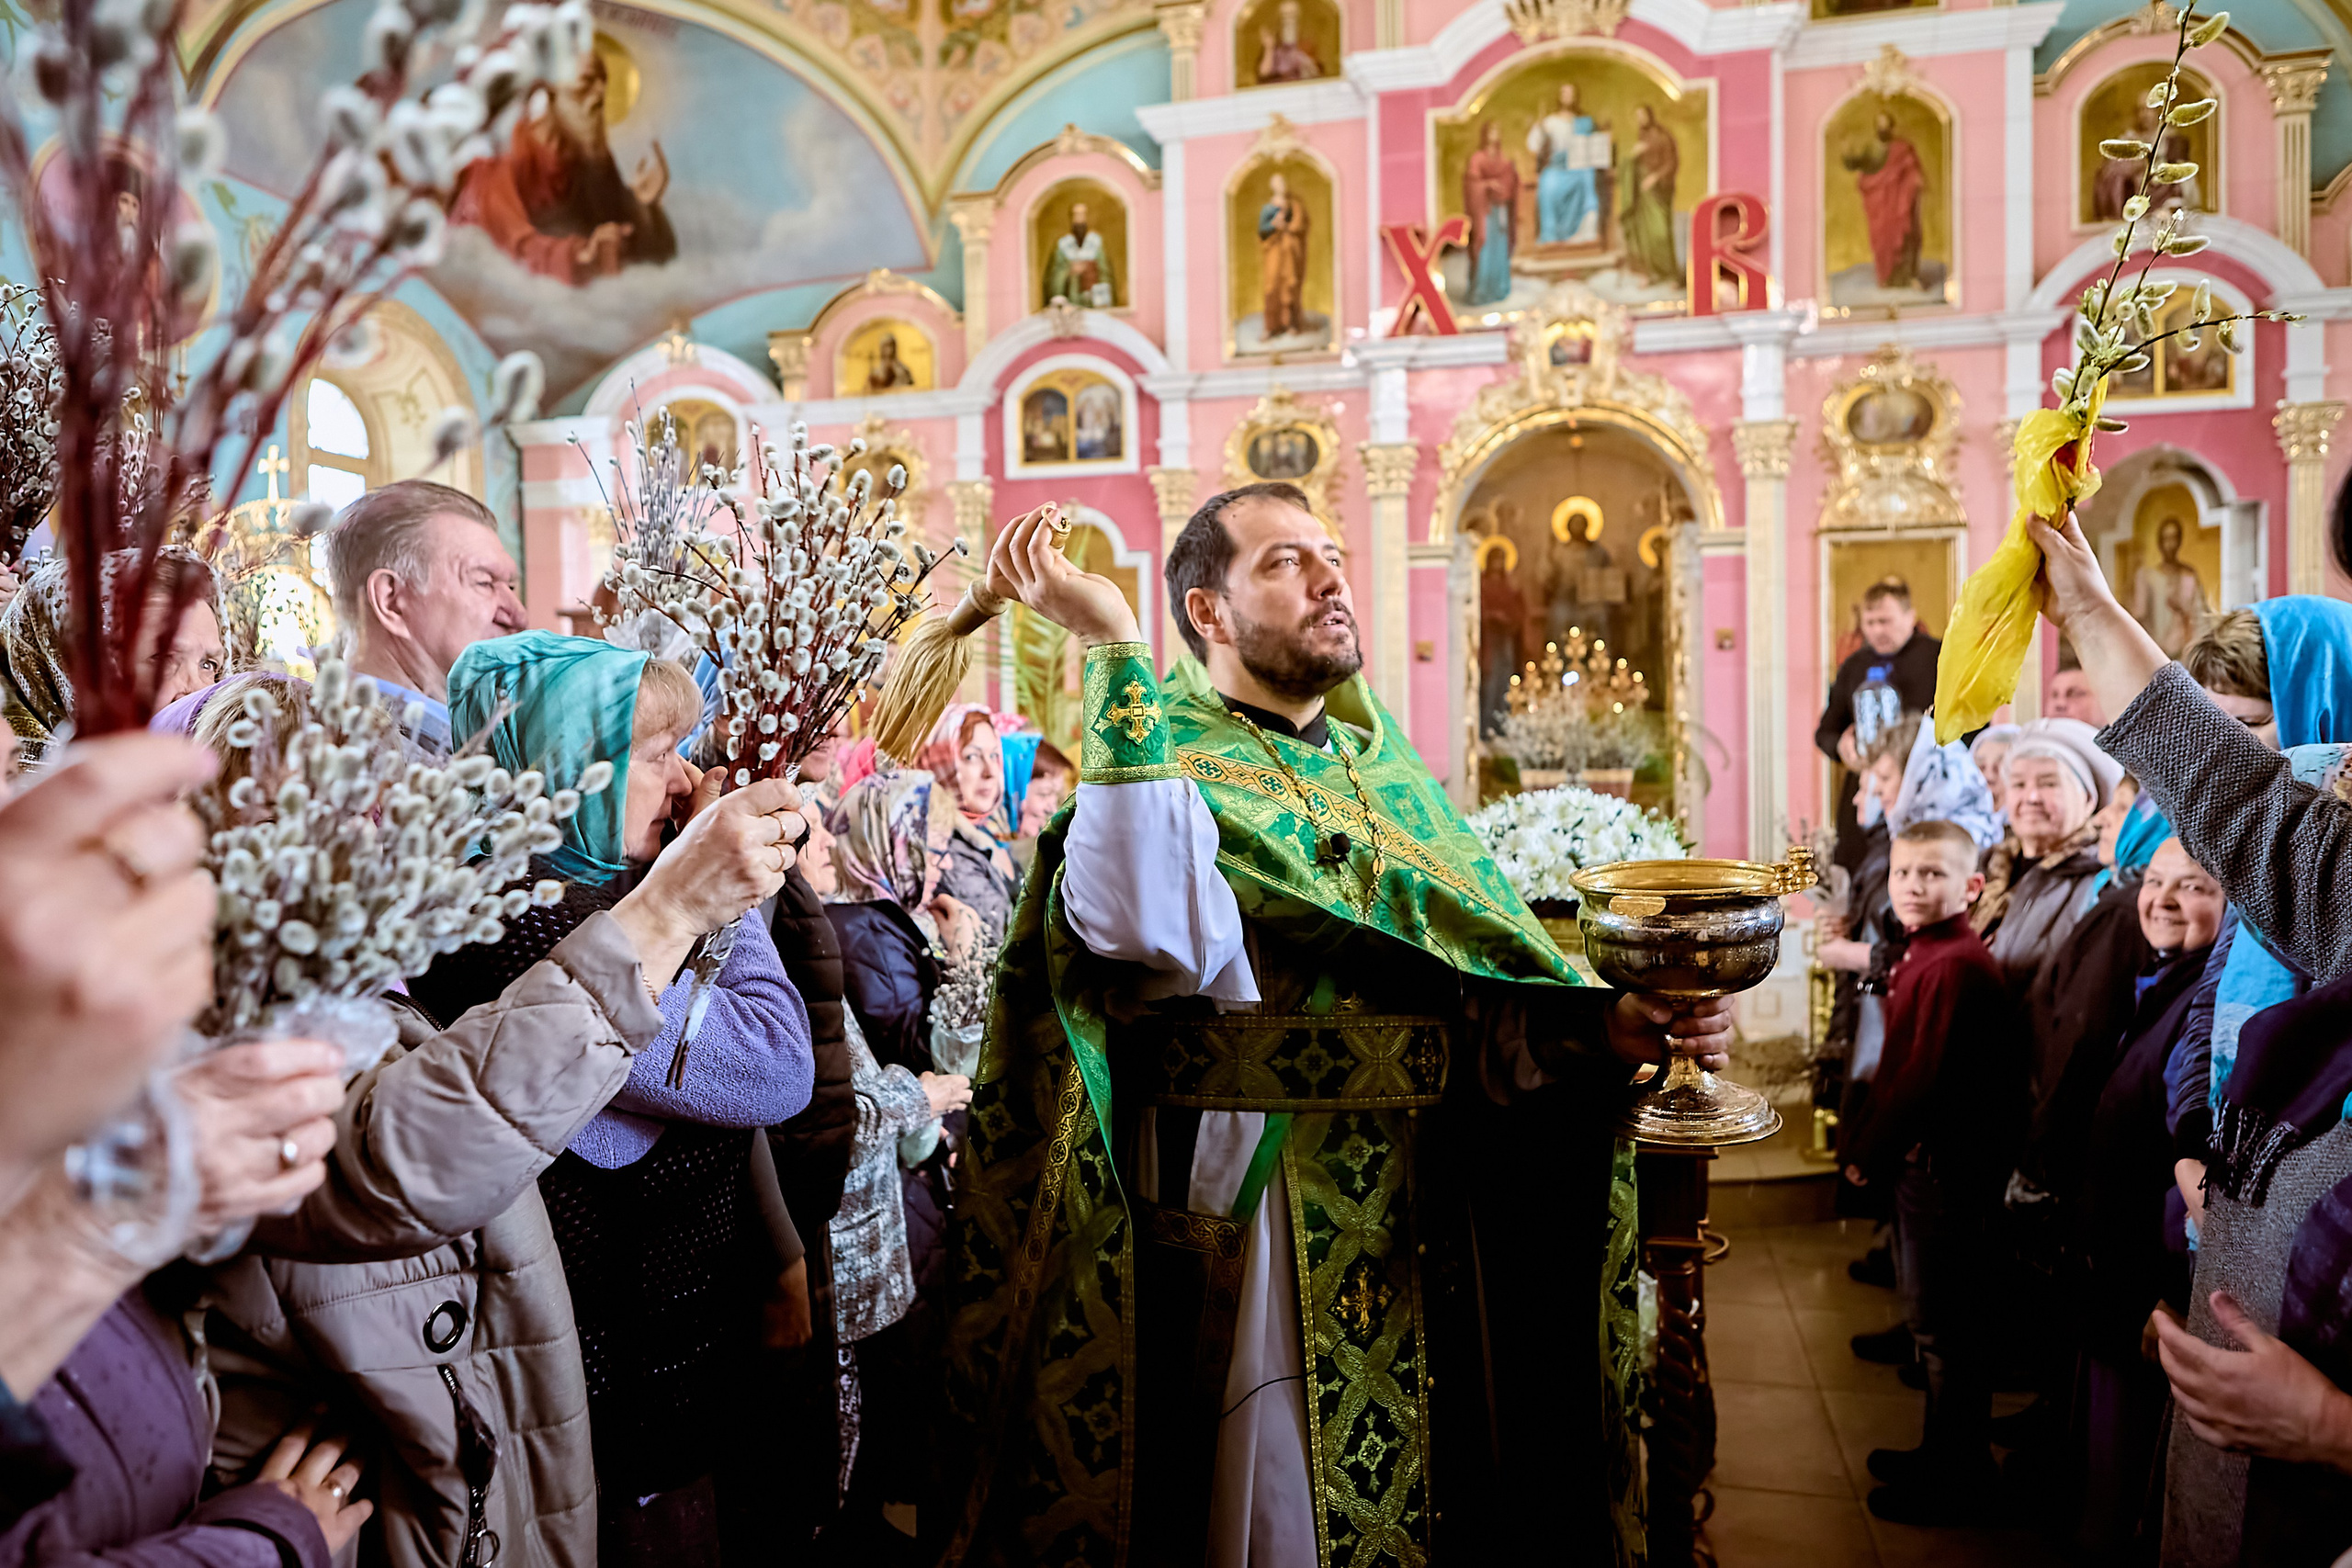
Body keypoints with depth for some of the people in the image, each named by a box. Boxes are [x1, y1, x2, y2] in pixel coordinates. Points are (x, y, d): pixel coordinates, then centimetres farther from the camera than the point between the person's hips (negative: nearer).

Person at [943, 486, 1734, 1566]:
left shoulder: (1386, 772, 12)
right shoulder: (1161, 761, -9)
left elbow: (1486, 993, 8)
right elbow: (1152, 929, -33)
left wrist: (1608, 1029, -12)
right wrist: (1117, 652, -28)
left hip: (1427, 1236, 6)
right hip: (1267, 1229, -6)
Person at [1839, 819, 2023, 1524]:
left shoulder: (1956, 967, -22)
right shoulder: (1922, 956, 10)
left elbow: (1925, 1076, -23)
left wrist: (1869, 1152, -13)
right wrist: (1861, 1137, 9)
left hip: (1948, 1168, -10)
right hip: (1922, 1162, 10)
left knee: (1947, 1328, 4)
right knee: (1932, 1318, 21)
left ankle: (1956, 1481, 20)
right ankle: (1944, 1454, 36)